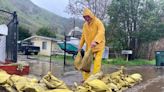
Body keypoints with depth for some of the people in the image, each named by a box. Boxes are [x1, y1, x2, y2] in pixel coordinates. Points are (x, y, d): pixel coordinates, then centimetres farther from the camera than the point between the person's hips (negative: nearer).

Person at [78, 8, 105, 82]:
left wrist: (95, 41, -45)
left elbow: (101, 32, -30)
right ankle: (86, 78, 14)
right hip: (89, 46, 6)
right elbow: (83, 36, 14)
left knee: (97, 62, -10)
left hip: (98, 45, -5)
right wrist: (80, 45, 9)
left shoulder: (98, 22, -13)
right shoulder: (85, 24, 7)